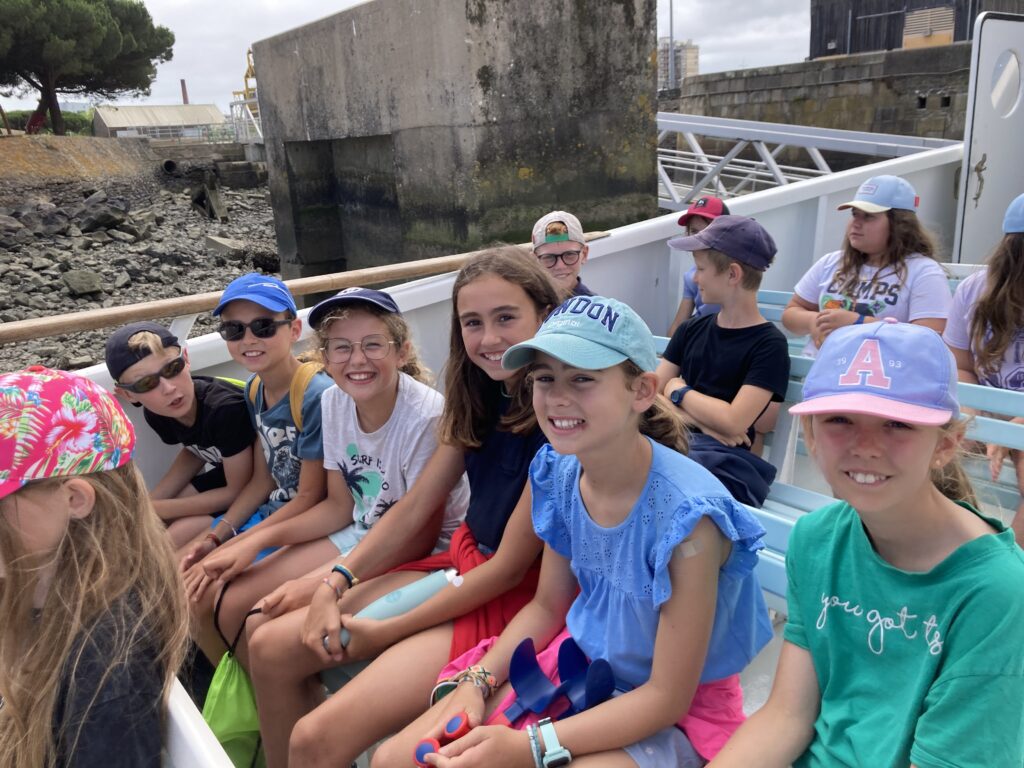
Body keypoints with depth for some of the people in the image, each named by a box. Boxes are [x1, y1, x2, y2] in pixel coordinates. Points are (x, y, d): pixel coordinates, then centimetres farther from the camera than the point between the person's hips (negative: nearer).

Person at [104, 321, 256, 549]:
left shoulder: (226, 408, -35)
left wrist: (157, 510, -16)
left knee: (179, 535, -16)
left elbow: (240, 491, -22)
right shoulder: (156, 414, -12)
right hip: (226, 471, 7)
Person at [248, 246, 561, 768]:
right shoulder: (481, 397, 4)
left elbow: (510, 567, -19)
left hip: (516, 599, -8)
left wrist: (387, 632, -12)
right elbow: (413, 507, 6)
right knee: (270, 649, 5)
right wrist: (334, 584, -5)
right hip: (461, 565, 8)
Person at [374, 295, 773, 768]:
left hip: (673, 714, -5)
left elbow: (666, 697, -21)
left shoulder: (685, 515, -30)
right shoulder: (559, 470, -11)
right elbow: (547, 606, 5)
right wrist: (477, 681, -8)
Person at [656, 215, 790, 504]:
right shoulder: (691, 329, 16)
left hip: (721, 460, -5)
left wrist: (678, 390, 2)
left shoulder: (769, 344, -2)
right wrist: (703, 423, -8)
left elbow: (734, 422, -12)